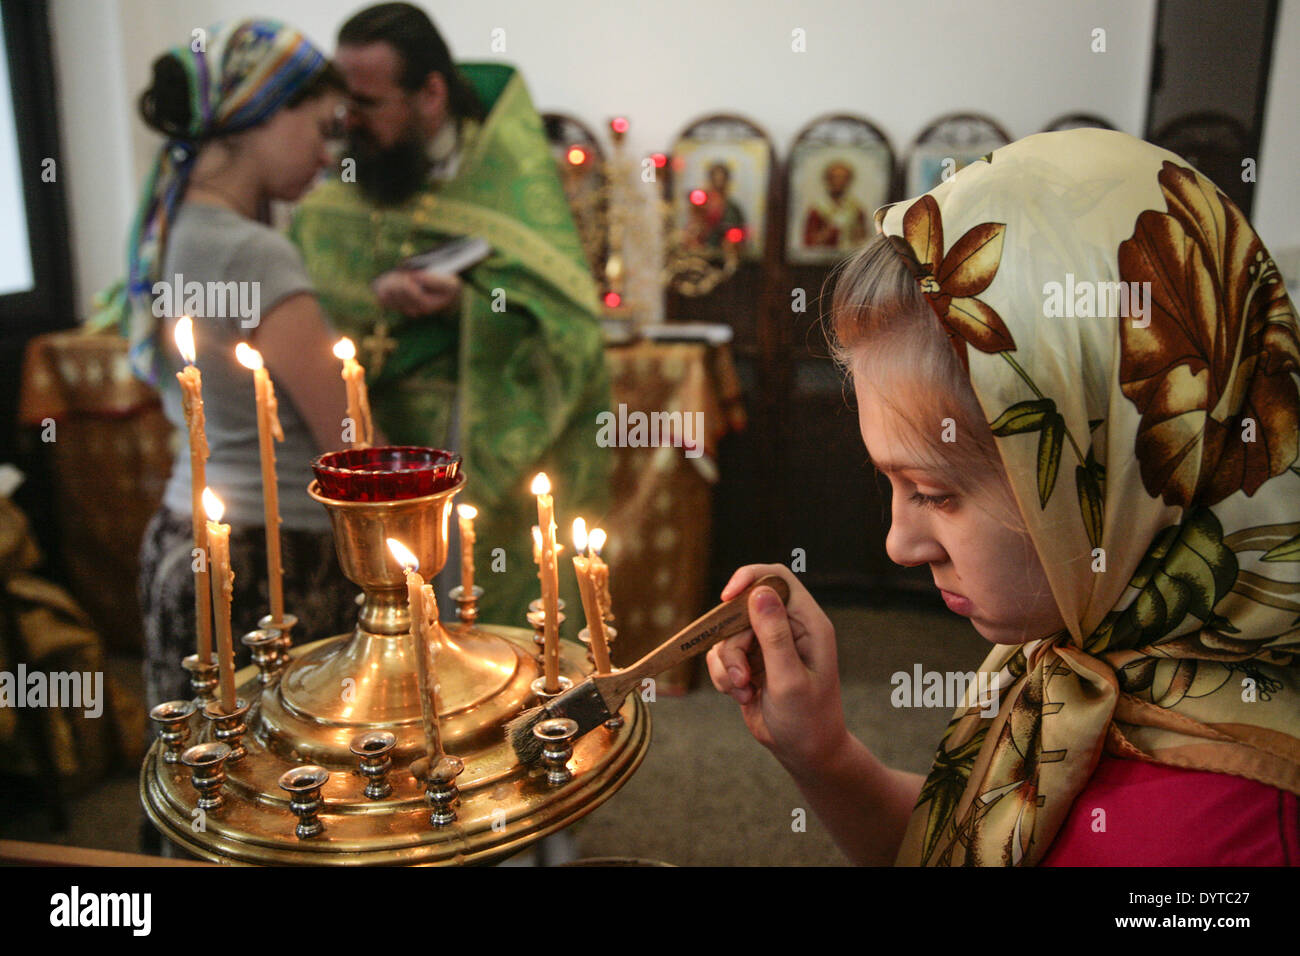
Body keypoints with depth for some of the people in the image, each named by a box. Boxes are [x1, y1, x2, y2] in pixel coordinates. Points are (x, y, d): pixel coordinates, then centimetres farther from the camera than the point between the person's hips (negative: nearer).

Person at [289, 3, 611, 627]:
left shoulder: (508, 165, -5)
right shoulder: (345, 183, 9)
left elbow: (570, 316, -13)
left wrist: (467, 299, -26)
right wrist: (373, 295, -14)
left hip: (496, 455, -3)